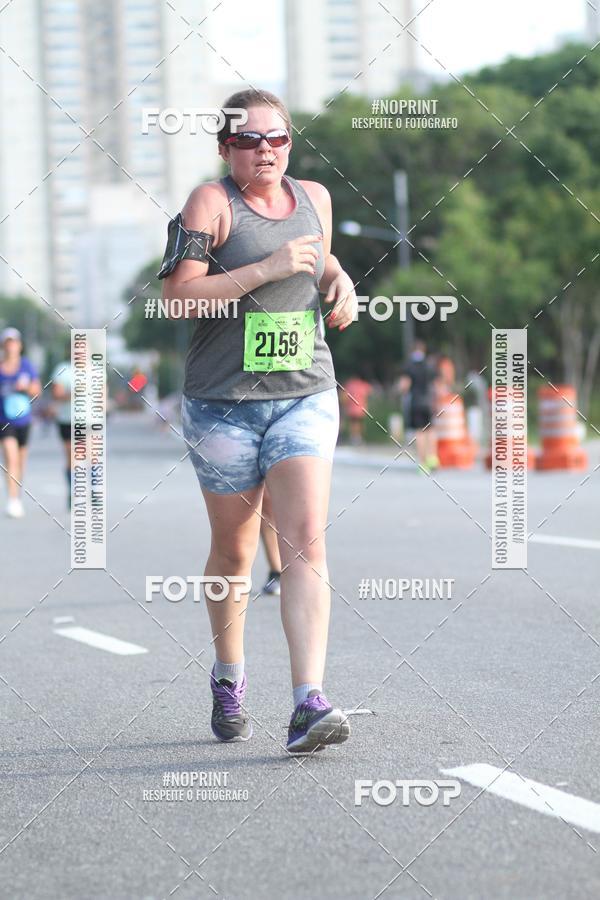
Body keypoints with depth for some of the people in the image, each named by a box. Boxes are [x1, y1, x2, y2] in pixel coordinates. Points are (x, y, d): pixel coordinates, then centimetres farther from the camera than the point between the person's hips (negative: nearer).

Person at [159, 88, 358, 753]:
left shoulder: (314, 197, 10)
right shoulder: (210, 203, -6)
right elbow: (176, 295, -17)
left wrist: (339, 280, 8)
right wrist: (267, 269, -21)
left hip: (305, 396, 3)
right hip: (224, 401, -3)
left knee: (305, 543, -13)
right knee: (233, 552, 11)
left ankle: (309, 704, -20)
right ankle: (228, 679, 35)